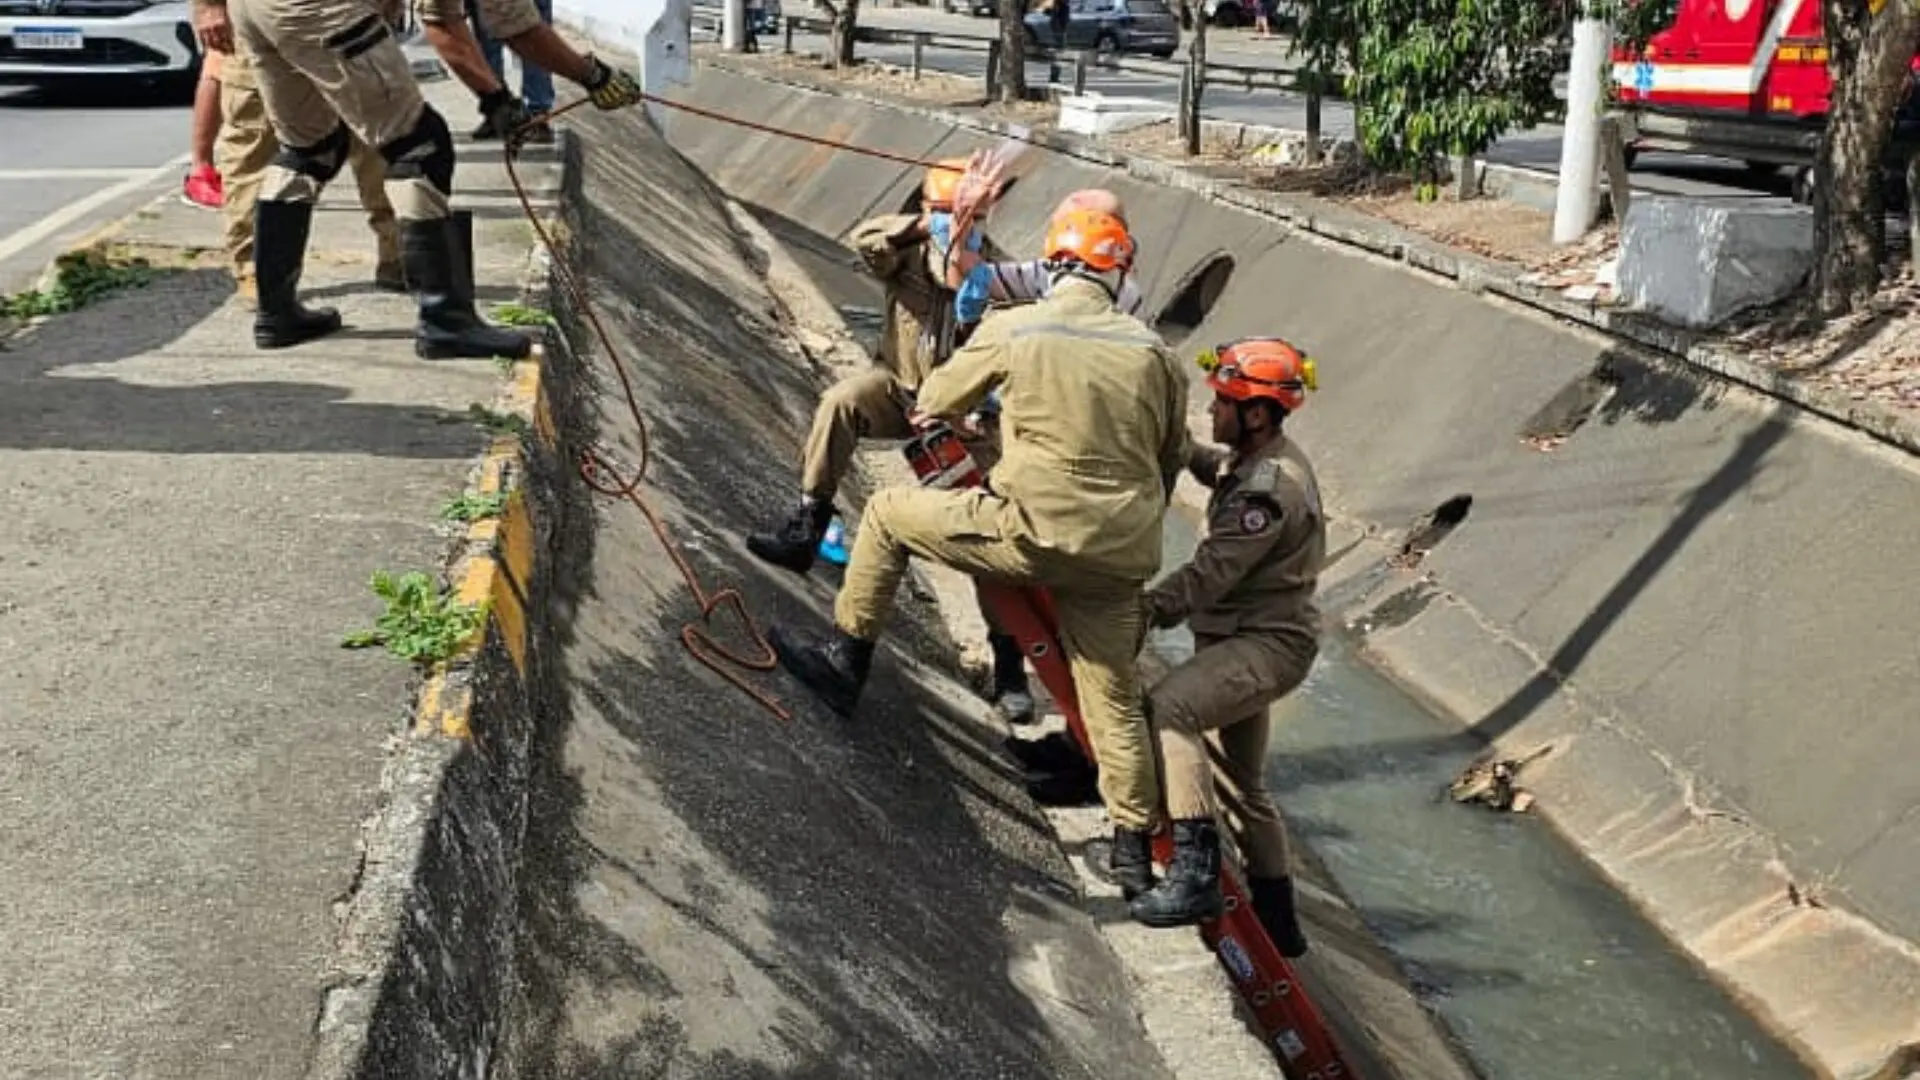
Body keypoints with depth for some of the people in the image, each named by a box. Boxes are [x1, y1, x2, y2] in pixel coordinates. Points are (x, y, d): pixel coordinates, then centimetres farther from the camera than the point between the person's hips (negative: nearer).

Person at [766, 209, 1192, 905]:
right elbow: (1171, 457, 17)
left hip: (1034, 529, -4)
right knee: (1114, 696, 17)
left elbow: (935, 402, 14)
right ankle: (1134, 844, 25)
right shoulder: (1153, 350, 6)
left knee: (888, 512, 15)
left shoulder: (1012, 329, -1)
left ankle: (846, 662, 21)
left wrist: (926, 411, 38)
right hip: (1120, 556, 4)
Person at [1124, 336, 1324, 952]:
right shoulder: (1263, 461, 8)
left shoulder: (1269, 487, -22)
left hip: (1268, 644, -11)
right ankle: (1277, 923, 34)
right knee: (1244, 786, 20)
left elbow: (1210, 575, -26)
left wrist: (1139, 613, -23)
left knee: (1168, 706, -33)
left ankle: (1196, 871, -36)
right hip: (1250, 637, 11)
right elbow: (1218, 468, 31)